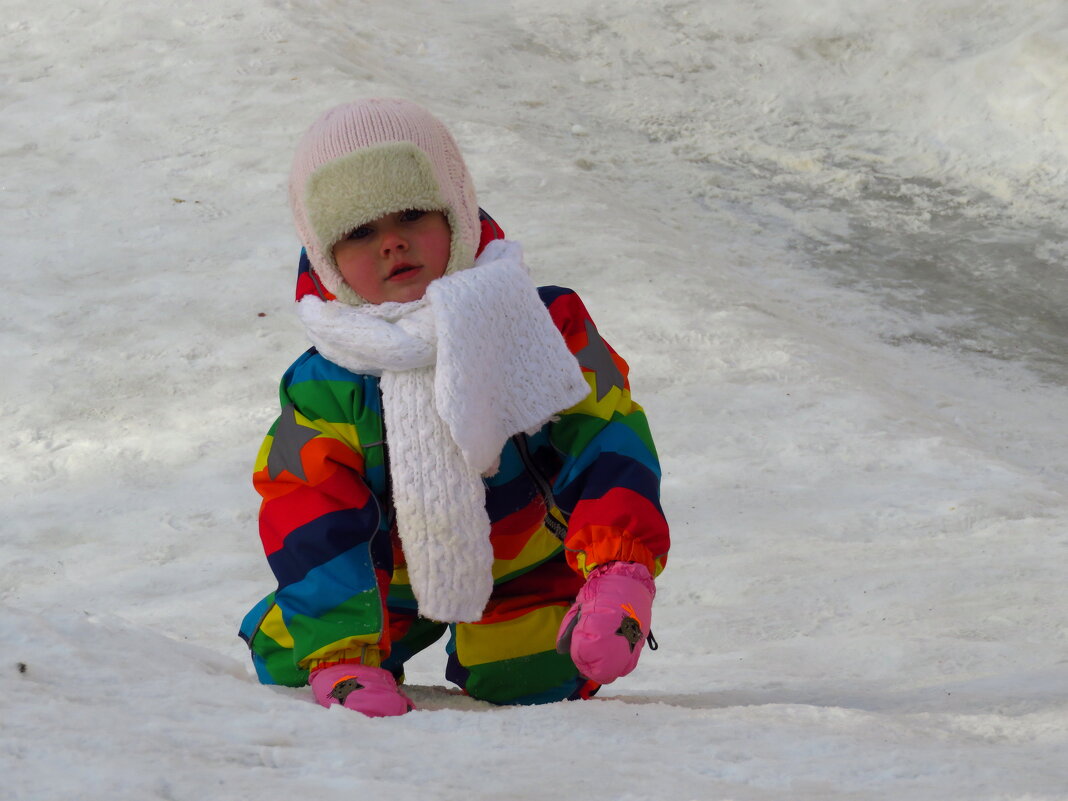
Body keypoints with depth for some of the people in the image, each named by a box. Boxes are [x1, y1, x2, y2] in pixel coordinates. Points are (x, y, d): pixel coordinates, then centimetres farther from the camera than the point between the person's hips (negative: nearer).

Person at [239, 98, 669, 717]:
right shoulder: (326, 387, -21)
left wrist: (620, 578, -39)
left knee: (536, 679, -16)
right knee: (285, 661, -6)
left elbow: (605, 444, -23)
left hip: (522, 566, -1)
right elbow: (310, 526, -24)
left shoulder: (541, 325, -21)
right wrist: (343, 662, -36)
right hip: (392, 574, 1)